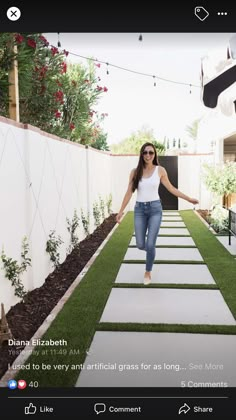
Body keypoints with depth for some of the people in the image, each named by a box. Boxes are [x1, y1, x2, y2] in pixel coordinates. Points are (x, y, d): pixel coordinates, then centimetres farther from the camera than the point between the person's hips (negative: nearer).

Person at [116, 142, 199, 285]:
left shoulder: (160, 170, -3)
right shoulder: (135, 171, -1)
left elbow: (171, 188, 7)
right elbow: (129, 193, 2)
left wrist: (189, 199, 9)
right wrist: (121, 211, 1)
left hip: (155, 209, -1)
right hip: (139, 209, 2)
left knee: (150, 245, -6)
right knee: (140, 245, 2)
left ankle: (148, 272, 19)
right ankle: (150, 250, 41)